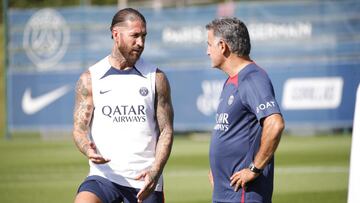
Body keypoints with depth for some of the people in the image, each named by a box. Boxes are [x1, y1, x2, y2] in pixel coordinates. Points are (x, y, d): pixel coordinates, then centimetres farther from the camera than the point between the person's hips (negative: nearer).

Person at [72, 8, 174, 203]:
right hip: (104, 176, -1)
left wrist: (155, 171, -12)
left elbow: (166, 130, 4)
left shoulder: (156, 78, 6)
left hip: (145, 180, 1)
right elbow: (79, 128, 3)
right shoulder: (90, 79, 5)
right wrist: (89, 150, -21)